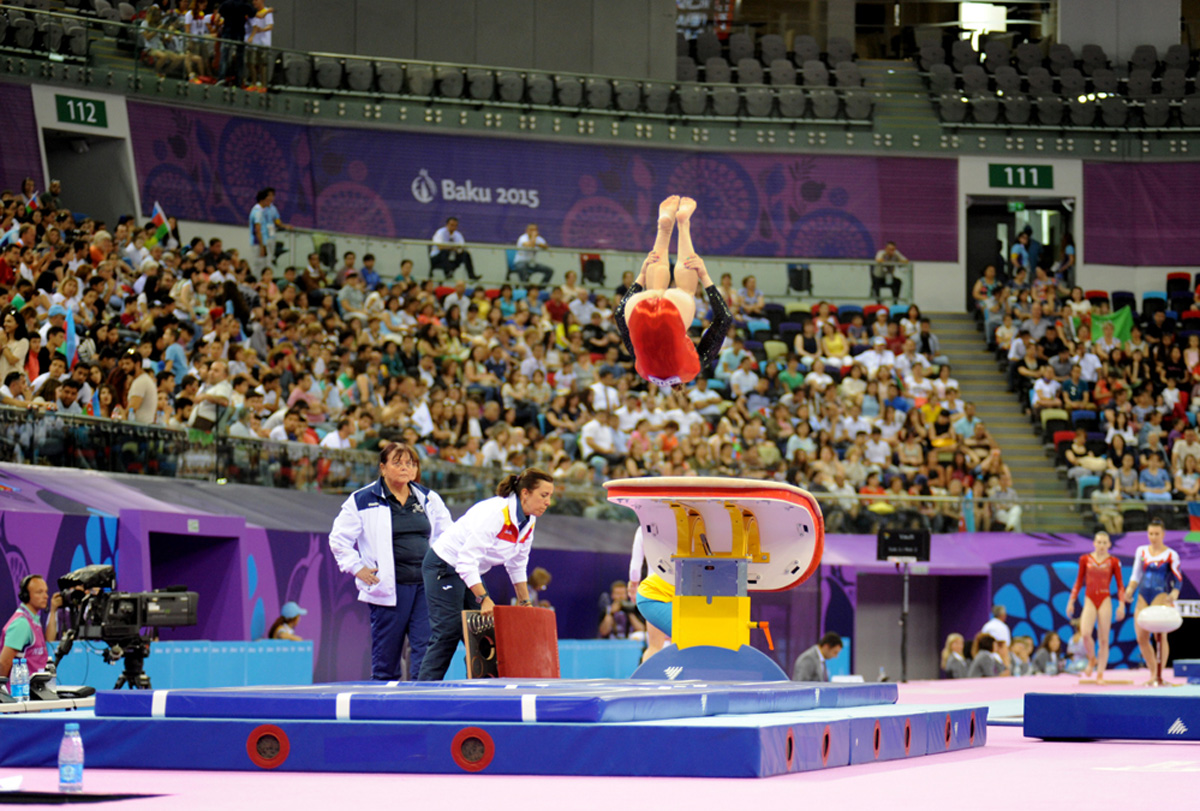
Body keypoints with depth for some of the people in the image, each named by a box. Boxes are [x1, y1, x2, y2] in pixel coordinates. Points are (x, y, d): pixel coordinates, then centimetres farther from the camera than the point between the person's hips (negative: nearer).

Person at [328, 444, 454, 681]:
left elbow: (449, 534, 25)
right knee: (386, 656, 0)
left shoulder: (428, 499, 13)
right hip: (389, 588, -3)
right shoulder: (362, 501, 0)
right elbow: (339, 539, 6)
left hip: (425, 585, 3)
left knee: (426, 650, -7)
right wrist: (357, 568, -1)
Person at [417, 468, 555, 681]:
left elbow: (517, 565, 13)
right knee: (447, 633, -15)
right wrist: (484, 598, -34)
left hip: (471, 573, 9)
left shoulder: (529, 522, -1)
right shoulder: (495, 513, -29)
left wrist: (525, 602, 12)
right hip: (445, 565, -9)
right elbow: (467, 559, -32)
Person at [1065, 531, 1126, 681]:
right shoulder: (1085, 559, 6)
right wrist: (1071, 601, 9)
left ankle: (1100, 673, 6)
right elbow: (1079, 582, 12)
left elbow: (1119, 585, 5)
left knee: (1104, 639, 0)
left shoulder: (1113, 562, 2)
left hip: (1105, 601, 0)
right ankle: (1091, 660, 8)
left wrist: (1121, 604, -5)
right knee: (1085, 633, -20)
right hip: (1090, 601, 0)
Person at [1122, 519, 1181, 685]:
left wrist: (1174, 594, -20)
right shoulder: (1141, 551, 14)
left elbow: (1177, 578, -2)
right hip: (1143, 597, 5)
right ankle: (1153, 673, 15)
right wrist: (1130, 589, 1)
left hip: (1161, 596, -5)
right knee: (1141, 637, 1)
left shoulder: (1171, 555, 2)